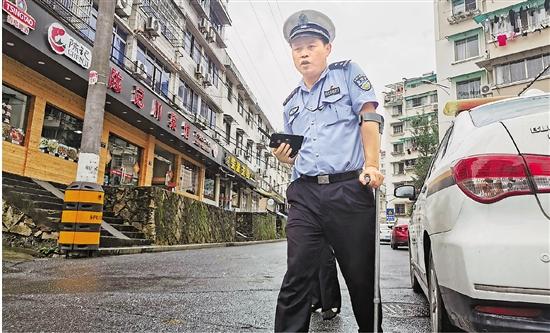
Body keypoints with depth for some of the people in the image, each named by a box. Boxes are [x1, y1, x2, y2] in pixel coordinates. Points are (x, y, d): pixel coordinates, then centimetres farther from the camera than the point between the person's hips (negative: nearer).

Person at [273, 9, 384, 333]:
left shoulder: (348, 73, 12)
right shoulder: (291, 103, 24)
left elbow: (369, 118, -2)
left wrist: (371, 165, -15)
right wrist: (286, 157, 7)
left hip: (348, 189, -3)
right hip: (304, 195, 4)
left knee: (361, 275, 6)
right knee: (296, 277, -3)